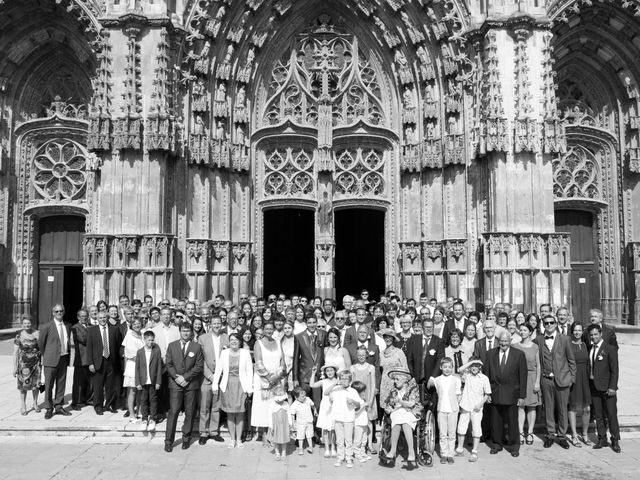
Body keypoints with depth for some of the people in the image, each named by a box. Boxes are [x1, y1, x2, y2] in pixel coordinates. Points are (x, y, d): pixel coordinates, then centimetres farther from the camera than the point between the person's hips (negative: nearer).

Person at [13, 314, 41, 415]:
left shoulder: (36, 334, 0)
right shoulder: (19, 336, -5)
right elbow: (15, 353, -3)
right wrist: (15, 367, -6)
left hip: (35, 362, 2)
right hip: (23, 363, -2)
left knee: (36, 383, 6)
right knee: (23, 384, 1)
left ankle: (35, 403, 23)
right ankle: (23, 405, 16)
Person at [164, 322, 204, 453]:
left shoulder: (197, 347, 4)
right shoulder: (172, 346, 9)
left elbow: (199, 366, -1)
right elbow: (169, 365, 6)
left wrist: (185, 377, -10)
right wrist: (177, 378, -8)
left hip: (191, 384, 0)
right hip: (175, 383, 0)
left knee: (190, 413, 4)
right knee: (173, 412, -4)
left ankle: (186, 439, 16)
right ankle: (168, 441, 3)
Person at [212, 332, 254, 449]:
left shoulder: (245, 353, -2)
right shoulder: (224, 353, 2)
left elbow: (249, 371, -1)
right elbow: (218, 369, 2)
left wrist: (250, 387, -5)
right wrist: (215, 384, -4)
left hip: (241, 386, -1)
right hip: (227, 385, 1)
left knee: (240, 413, 4)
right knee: (230, 413, 7)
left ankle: (239, 439, 14)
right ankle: (232, 439, 17)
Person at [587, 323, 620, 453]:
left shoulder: (610, 349, -7)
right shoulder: (590, 349, 9)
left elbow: (614, 370, -9)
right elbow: (589, 367, 11)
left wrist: (612, 387, -14)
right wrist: (589, 385, 3)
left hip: (607, 387, -5)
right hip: (594, 386, 5)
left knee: (611, 415, 1)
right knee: (598, 415, 10)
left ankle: (615, 441, 14)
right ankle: (602, 439, 20)